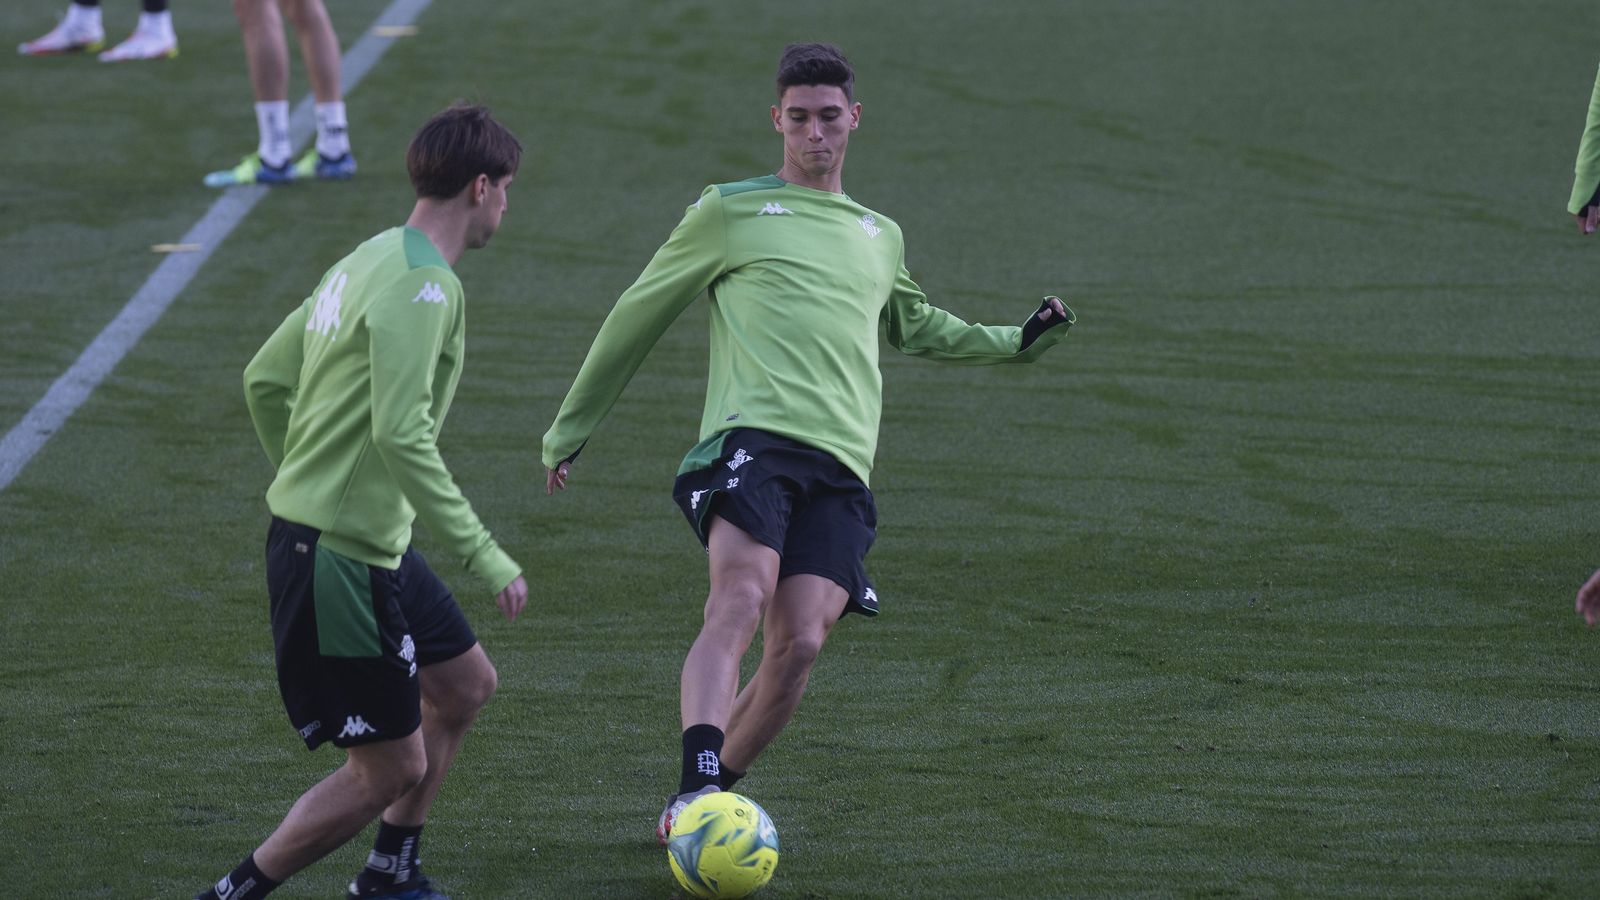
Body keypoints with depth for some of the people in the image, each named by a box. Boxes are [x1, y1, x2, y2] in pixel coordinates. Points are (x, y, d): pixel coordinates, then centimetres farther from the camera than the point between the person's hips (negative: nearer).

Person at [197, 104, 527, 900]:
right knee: (392, 768, -3)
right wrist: (485, 557, -25)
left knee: (464, 684, 23)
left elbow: (263, 379, 18)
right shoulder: (422, 284, -19)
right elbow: (401, 434, -28)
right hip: (342, 559, -10)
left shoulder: (367, 263, 12)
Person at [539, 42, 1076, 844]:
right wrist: (568, 431, 24)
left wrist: (1015, 343, 39)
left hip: (840, 473, 4)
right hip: (752, 440, -4)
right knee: (739, 603, -29)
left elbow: (915, 327, 49)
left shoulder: (881, 238, 28)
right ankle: (695, 791, -42)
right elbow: (636, 318, 21)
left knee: (798, 645, -14)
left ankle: (705, 806, 1)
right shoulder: (729, 213, 13)